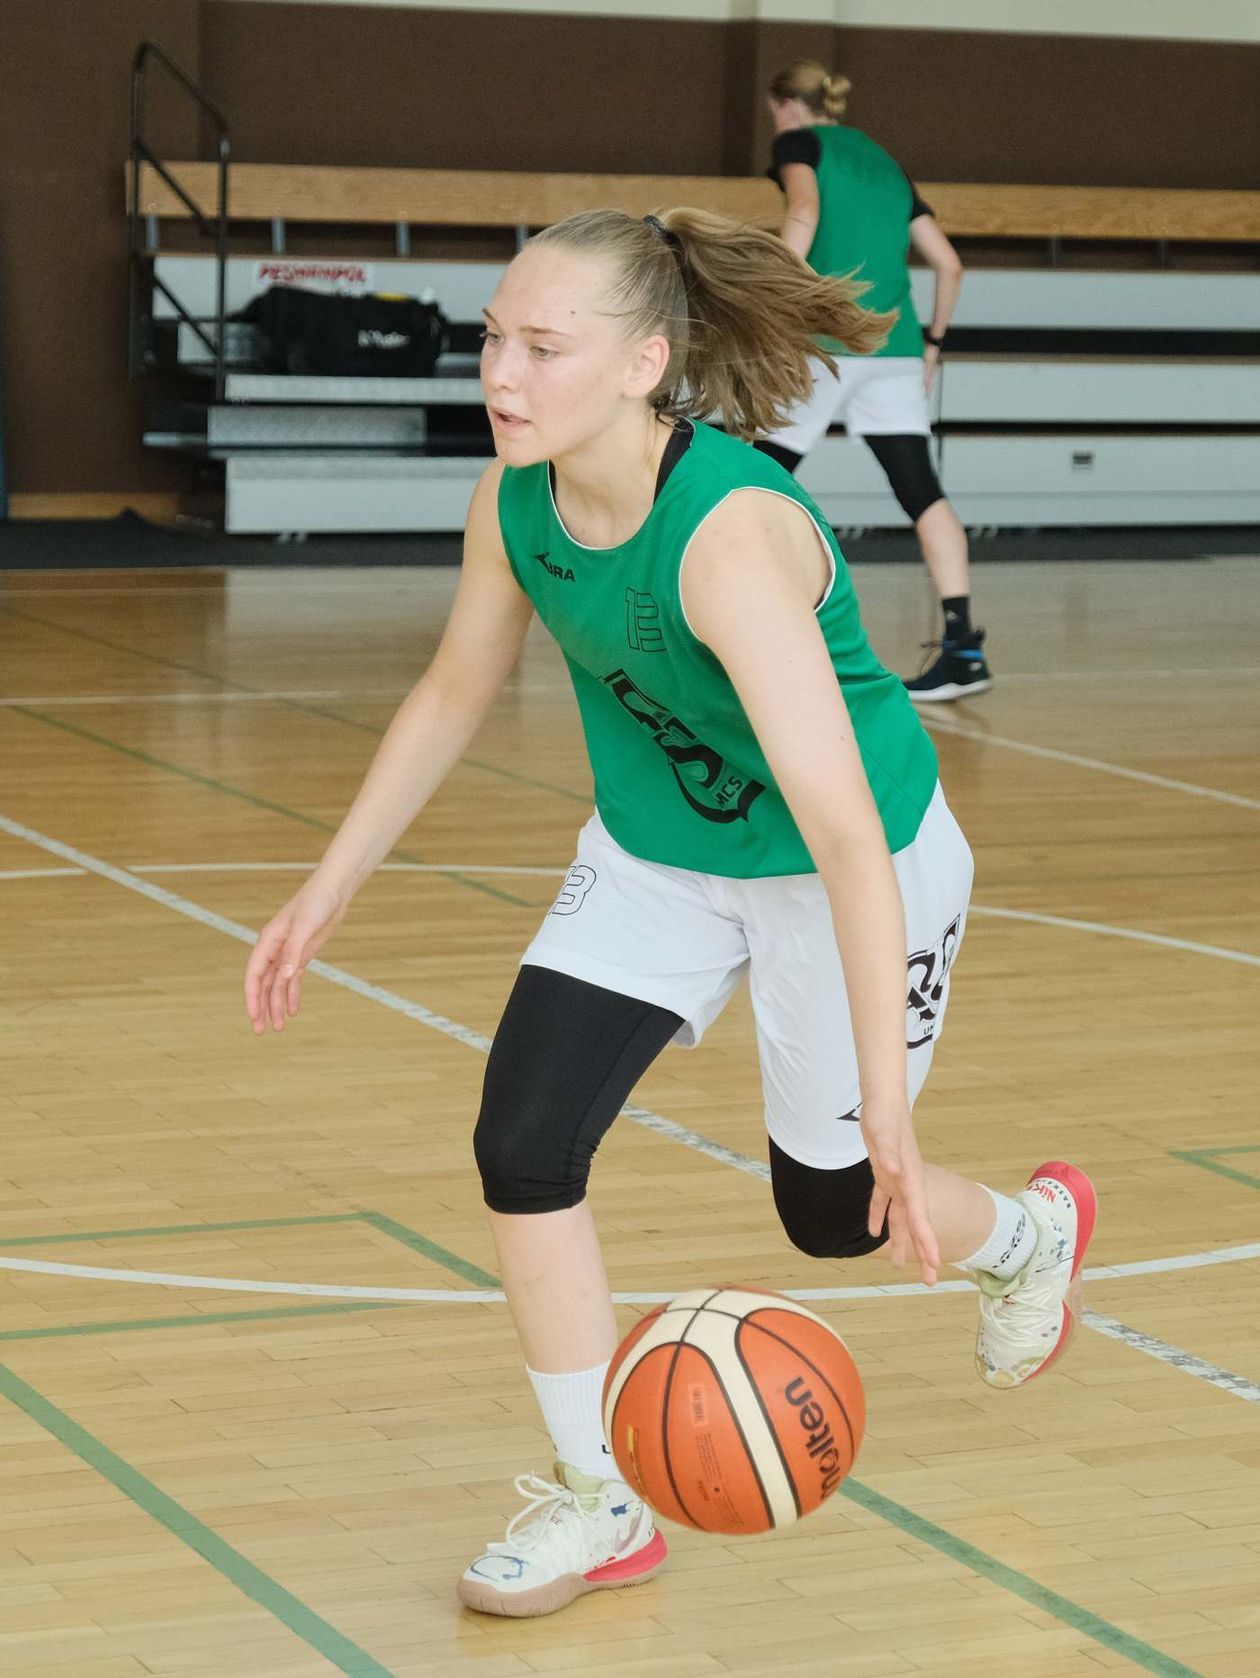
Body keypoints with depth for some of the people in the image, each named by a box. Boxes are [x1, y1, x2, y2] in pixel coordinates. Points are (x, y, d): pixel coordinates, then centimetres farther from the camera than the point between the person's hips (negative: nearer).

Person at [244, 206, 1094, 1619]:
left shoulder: (732, 535, -38)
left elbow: (845, 831, -42)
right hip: (654, 853, 6)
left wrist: (886, 1105, -45)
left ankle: (1031, 1234, 46)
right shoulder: (516, 499, -17)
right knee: (521, 1145, -9)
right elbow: (454, 692, 3)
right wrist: (323, 897, 5)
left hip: (852, 869, -5)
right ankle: (599, 1505, 9)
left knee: (835, 1210, 10)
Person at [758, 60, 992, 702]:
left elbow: (804, 210, -15)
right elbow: (949, 263, 21)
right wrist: (933, 342, 30)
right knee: (920, 490, -4)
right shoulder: (883, 163, 24)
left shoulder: (801, 143, 8)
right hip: (894, 347, 5)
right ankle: (962, 644, -17)